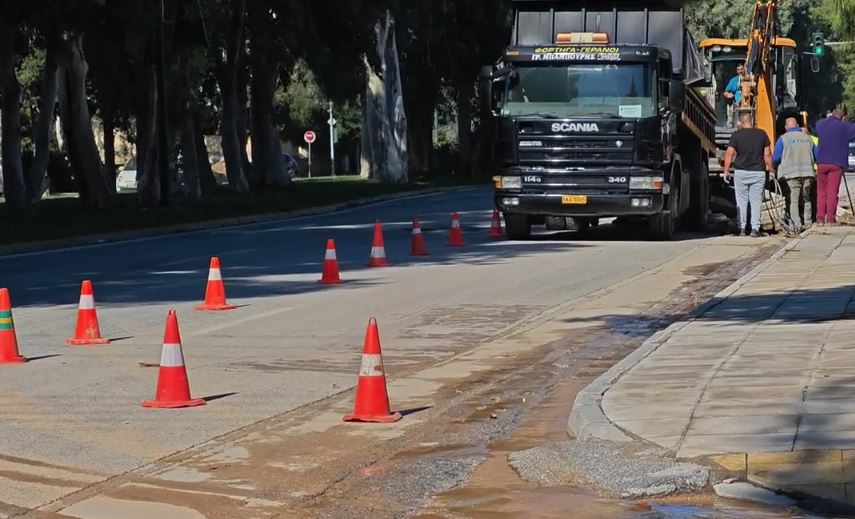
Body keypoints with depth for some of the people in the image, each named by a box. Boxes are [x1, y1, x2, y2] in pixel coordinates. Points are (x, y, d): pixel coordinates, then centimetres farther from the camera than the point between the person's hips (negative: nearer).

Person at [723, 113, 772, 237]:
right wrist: (769, 168, 14)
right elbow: (767, 154, 3)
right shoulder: (762, 134, 2)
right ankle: (755, 228, -1)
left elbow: (729, 153, -7)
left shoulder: (736, 135, -3)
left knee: (741, 201, 6)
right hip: (758, 172, 1)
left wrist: (726, 170, -1)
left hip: (741, 172, -1)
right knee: (756, 201, 5)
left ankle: (742, 229, 4)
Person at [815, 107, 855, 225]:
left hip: (821, 162, 3)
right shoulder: (844, 127, -5)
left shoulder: (820, 124, 9)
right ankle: (830, 219, -2)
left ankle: (820, 218, 6)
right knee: (832, 192, -1)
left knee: (821, 192, 11)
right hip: (836, 163, -3)